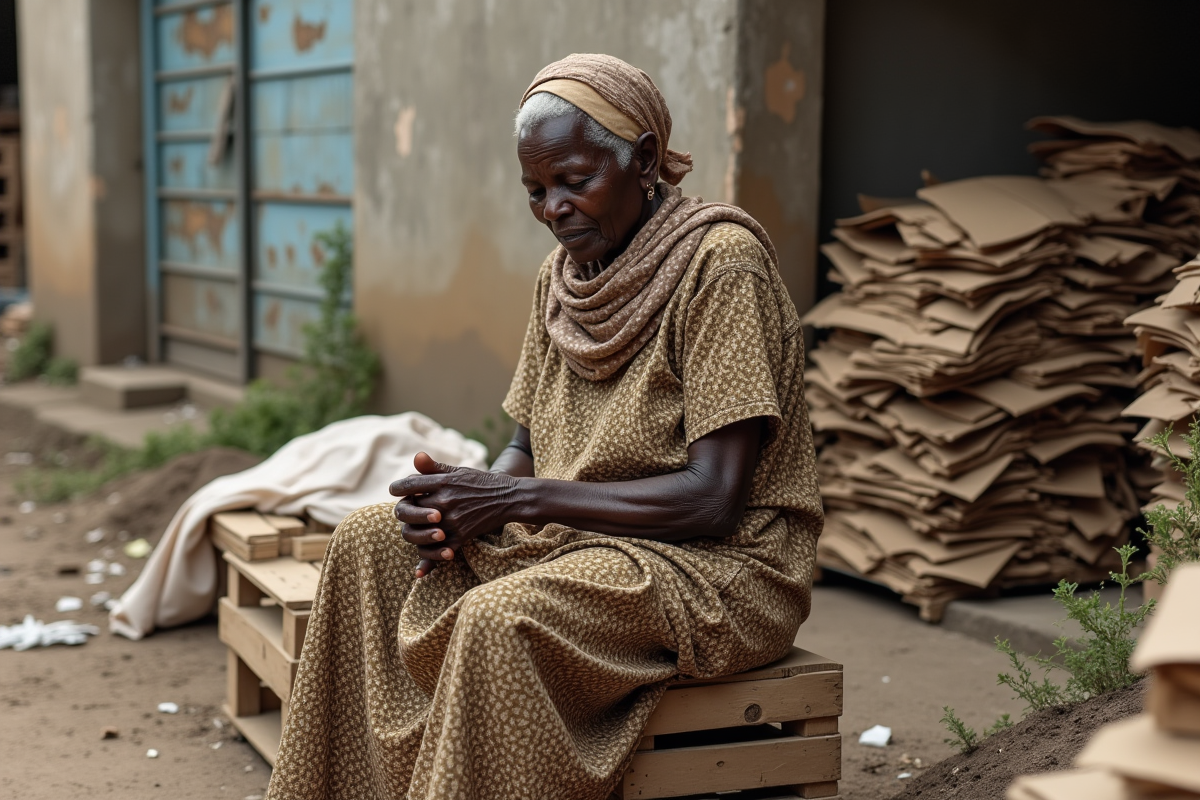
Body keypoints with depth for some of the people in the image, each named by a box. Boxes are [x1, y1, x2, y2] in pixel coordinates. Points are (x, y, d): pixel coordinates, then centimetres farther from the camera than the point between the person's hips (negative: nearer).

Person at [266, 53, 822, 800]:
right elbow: (526, 450, 13)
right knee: (368, 542, -5)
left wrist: (515, 499, -22)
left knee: (500, 619, -32)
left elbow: (714, 500, -21)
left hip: (722, 563, -8)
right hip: (577, 539, 8)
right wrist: (460, 503, -11)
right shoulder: (563, 276, 8)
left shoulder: (721, 262, -16)